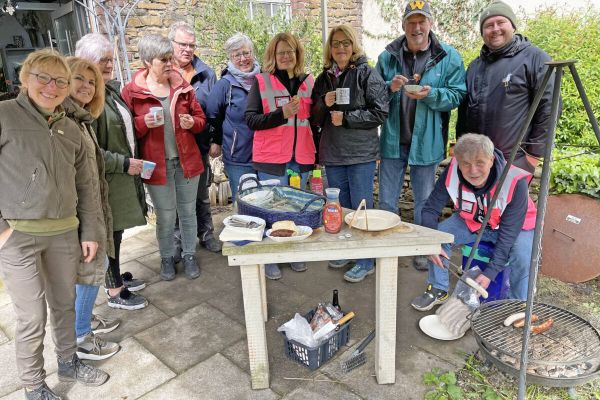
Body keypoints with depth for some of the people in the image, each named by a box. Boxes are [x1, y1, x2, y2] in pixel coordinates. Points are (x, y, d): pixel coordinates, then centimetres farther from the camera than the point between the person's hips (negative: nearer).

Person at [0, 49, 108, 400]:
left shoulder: (72, 129, 9)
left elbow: (85, 185, 11)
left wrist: (89, 231, 9)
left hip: (64, 232, 5)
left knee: (65, 304, 18)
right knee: (33, 317, 4)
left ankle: (69, 362, 39)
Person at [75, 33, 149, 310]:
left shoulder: (112, 88, 10)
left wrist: (133, 160, 11)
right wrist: (124, 163, -19)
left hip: (124, 174, 8)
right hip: (106, 180, -8)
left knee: (116, 231, 19)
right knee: (110, 234, 4)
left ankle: (117, 277, 36)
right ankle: (115, 292, 19)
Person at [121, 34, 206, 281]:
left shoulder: (182, 86, 3)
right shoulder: (131, 91, -5)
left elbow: (200, 118, 10)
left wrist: (192, 123, -12)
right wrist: (144, 122, -22)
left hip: (187, 160, 3)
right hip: (156, 164, -2)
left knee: (188, 211, 12)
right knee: (165, 216, 9)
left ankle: (189, 255, 29)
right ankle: (167, 258, 29)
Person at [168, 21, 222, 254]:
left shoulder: (205, 74, 4)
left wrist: (216, 140, 0)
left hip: (200, 145, 1)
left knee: (201, 194, 15)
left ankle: (206, 235, 30)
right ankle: (176, 240, 25)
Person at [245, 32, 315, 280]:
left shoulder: (308, 81, 9)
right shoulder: (261, 81, -2)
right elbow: (251, 120, -9)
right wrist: (282, 114, -20)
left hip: (301, 157, 4)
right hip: (272, 157, -3)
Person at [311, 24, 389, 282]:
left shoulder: (367, 74, -3)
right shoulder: (323, 79, 11)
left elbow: (380, 113, -10)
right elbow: (315, 118, 13)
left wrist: (346, 118, -14)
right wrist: (324, 104, -7)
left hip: (361, 153, -5)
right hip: (332, 154, 5)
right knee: (340, 207, 15)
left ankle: (366, 260, 15)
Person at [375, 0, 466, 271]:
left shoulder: (449, 57, -3)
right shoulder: (388, 56, 2)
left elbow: (458, 95, -5)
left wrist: (431, 94, -22)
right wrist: (390, 88, -16)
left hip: (426, 141, -1)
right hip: (393, 139, 2)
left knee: (424, 201, 13)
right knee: (386, 201, 10)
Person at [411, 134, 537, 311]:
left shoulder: (515, 183, -34)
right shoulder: (451, 173, -26)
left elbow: (508, 234, -28)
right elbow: (430, 210, -15)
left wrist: (490, 273, -30)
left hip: (515, 226, -3)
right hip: (471, 222, 3)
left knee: (522, 258, -31)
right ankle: (438, 290, 4)